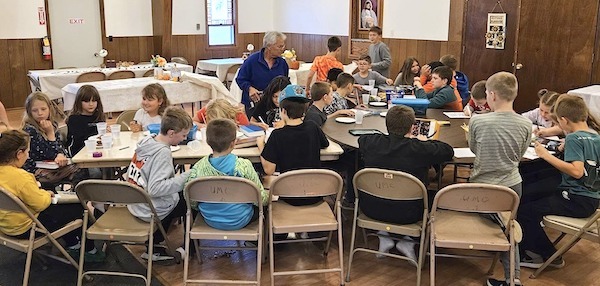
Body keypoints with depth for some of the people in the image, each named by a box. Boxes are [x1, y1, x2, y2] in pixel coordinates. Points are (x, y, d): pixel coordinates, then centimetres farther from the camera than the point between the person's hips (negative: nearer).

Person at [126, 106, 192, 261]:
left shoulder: (146, 141, -2)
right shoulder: (162, 152, -26)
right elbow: (154, 189, -33)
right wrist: (185, 177, -28)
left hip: (135, 204, 8)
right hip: (151, 211, -8)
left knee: (175, 196, 33)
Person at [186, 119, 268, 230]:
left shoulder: (197, 168, -19)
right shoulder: (244, 166, -25)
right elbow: (261, 199, -17)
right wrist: (268, 196, 6)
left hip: (211, 221, 4)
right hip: (239, 221, -3)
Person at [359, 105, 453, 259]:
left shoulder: (372, 142, -8)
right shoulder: (419, 149, -18)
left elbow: (361, 139, 18)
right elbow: (449, 151, -1)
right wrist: (426, 141, 14)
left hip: (371, 209, 3)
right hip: (406, 215, -3)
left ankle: (384, 237, 24)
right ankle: (407, 242, 15)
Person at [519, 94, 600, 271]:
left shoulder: (574, 138, -17)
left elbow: (577, 171, -29)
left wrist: (547, 156, -24)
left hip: (577, 202, -10)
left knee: (524, 211, -11)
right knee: (532, 196, 22)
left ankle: (550, 257, 4)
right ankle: (535, 251, 25)